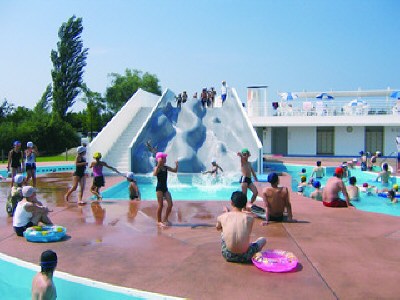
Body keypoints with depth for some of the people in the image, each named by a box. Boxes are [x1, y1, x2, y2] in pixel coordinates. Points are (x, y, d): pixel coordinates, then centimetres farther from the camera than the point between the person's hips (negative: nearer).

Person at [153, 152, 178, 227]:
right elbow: (154, 174, -31)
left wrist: (176, 165, -4)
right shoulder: (157, 168, -10)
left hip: (165, 188, 7)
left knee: (170, 204, 2)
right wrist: (158, 165, -36)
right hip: (159, 188, -7)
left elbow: (175, 171, 13)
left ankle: (165, 219, 17)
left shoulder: (166, 167, 9)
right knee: (161, 205, -4)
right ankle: (159, 221, 9)